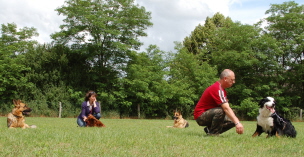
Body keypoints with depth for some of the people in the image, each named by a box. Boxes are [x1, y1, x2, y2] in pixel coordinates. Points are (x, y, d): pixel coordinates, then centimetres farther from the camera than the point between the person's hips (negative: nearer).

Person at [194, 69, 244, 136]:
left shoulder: (221, 89, 10)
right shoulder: (217, 89, -23)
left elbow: (227, 107, 7)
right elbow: (226, 109, -33)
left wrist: (236, 121, -5)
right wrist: (237, 123, -38)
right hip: (201, 116, -10)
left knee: (232, 121, -1)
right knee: (220, 111, -35)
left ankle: (209, 129, 9)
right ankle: (213, 133, -18)